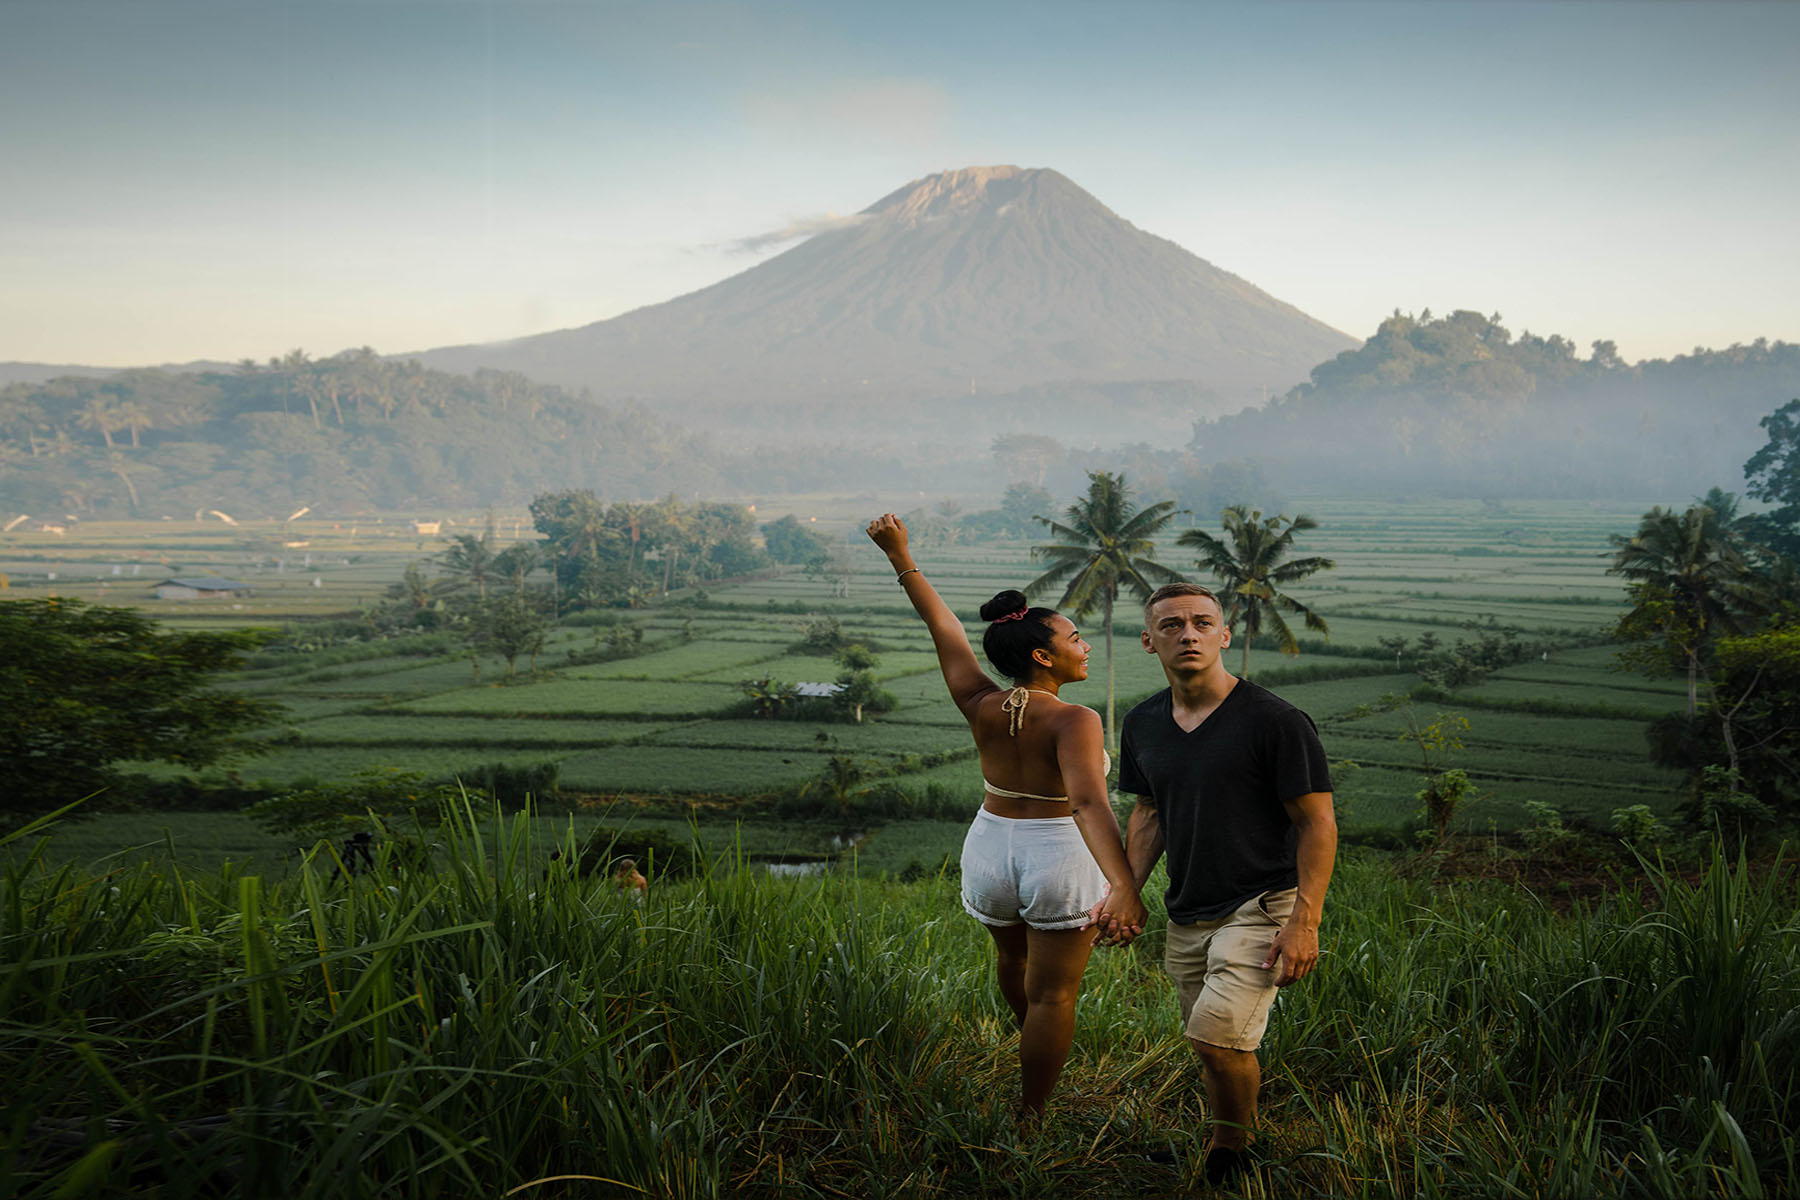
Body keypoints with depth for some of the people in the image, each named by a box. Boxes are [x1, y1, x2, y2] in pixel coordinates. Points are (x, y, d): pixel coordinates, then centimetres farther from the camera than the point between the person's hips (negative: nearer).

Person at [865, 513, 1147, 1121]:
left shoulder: (981, 706, -6)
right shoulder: (1073, 721, -22)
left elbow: (944, 627, 0)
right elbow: (1089, 803, -36)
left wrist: (901, 557, 6)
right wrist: (1123, 886, -46)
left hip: (991, 847, 6)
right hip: (1059, 858, -6)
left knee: (1012, 957, 31)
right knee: (1052, 993, 5)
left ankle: (1030, 1039, 59)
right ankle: (1030, 1117, 11)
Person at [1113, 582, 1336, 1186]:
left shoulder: (1276, 721, -13)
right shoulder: (1142, 724, 6)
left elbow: (1317, 824, -11)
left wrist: (1305, 922, -16)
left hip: (1261, 906, -6)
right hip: (1186, 915, 6)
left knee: (1219, 1034, -20)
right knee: (1212, 1047, 13)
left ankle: (1233, 1144, 6)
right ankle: (1222, 1166, 33)